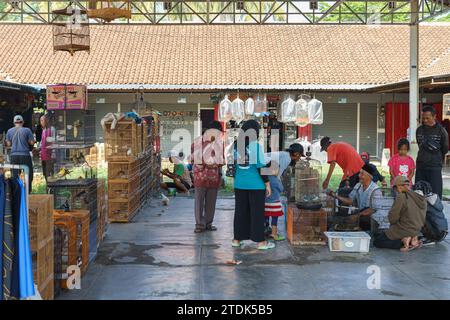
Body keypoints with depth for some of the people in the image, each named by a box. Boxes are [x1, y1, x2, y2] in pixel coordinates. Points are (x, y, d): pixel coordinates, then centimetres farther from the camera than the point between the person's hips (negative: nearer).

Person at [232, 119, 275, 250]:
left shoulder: (237, 146, 3)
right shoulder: (256, 146, -13)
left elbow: (233, 166, 10)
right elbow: (261, 167, -13)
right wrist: (267, 184, -6)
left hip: (240, 184, 5)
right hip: (256, 185, -5)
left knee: (240, 211, 13)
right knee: (257, 213, 3)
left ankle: (237, 239, 19)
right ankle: (260, 241, 9)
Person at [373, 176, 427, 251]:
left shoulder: (401, 197, -18)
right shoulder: (422, 198, 2)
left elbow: (392, 218, -15)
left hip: (404, 230, -8)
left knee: (377, 241, 3)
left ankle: (404, 240, -10)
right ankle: (413, 239, 7)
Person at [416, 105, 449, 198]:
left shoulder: (441, 130, -5)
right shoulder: (419, 130, 8)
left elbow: (445, 149, 5)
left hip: (435, 167, -4)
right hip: (420, 166, 5)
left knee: (435, 194, -4)